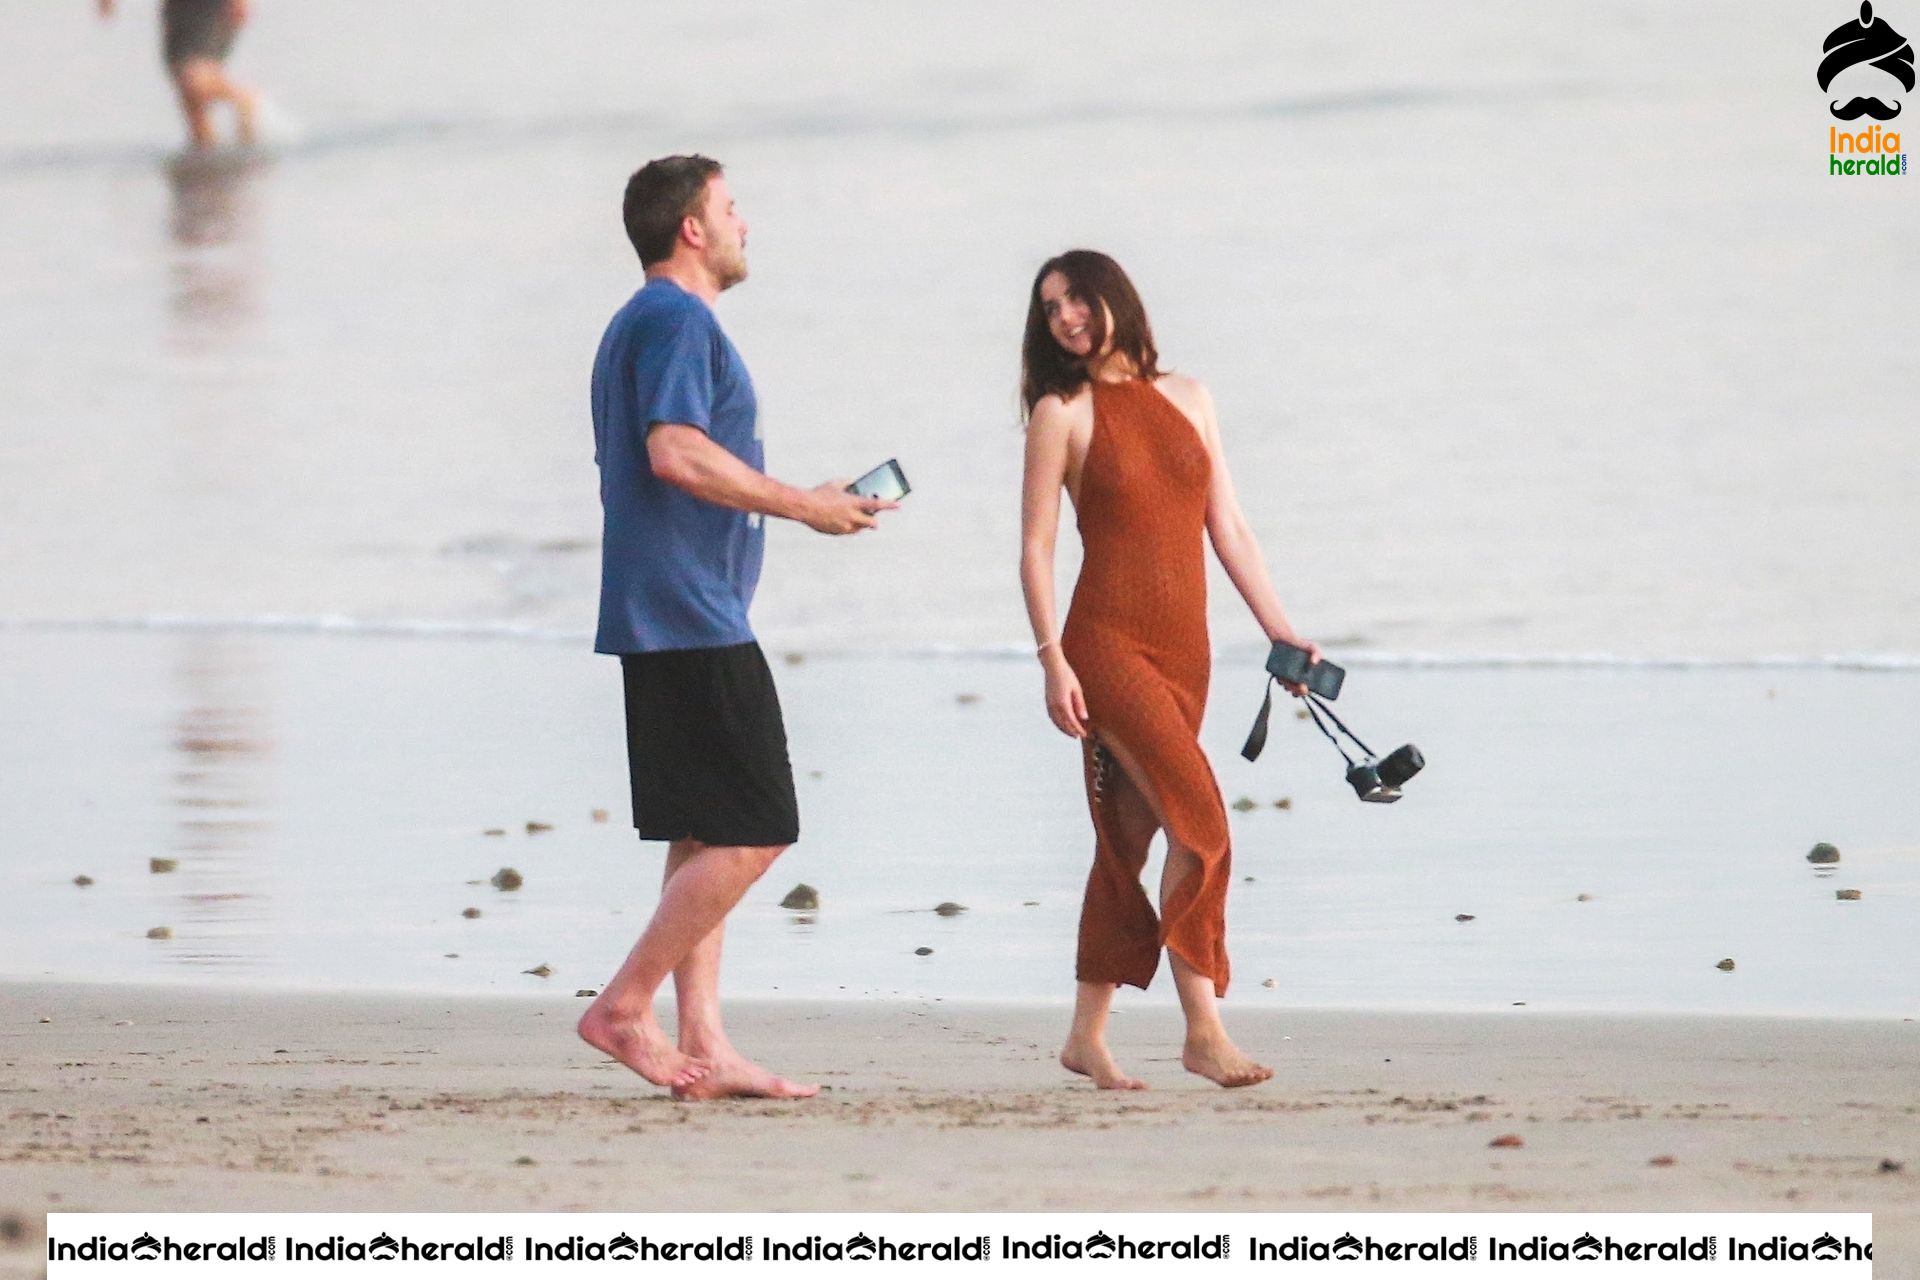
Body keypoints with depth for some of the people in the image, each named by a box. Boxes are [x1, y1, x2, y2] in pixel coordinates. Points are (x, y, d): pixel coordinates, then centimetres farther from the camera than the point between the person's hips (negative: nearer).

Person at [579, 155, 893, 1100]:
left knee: (705, 840, 9)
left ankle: (703, 1049, 6)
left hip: (658, 621, 11)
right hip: (693, 622, -11)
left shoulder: (638, 325, 21)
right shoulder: (677, 321, -11)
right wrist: (805, 506, -17)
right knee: (753, 833, -10)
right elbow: (677, 452, -23)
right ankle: (626, 1007, -9)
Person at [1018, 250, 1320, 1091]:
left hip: (1182, 645, 5)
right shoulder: (1063, 413, 0)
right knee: (1200, 821, -18)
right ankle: (1203, 1029, -18)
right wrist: (1053, 659, -12)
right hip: (1108, 640, -5)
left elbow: (1228, 528, 16)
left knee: (1129, 838, 8)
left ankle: (1088, 1036, 16)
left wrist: (1279, 629, 10)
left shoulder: (1187, 400, 13)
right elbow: (1036, 545, -3)